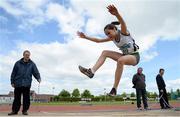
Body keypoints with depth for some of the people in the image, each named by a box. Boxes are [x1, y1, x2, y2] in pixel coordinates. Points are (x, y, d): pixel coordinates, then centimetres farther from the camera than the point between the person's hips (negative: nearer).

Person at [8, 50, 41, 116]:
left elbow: (36, 72, -3)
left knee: (26, 98, 3)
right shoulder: (18, 63, 7)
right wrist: (12, 82, 5)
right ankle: (14, 110, 19)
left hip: (27, 84, 0)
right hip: (18, 84, 1)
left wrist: (38, 78, -21)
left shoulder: (32, 64, 6)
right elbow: (13, 73, 9)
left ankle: (25, 110, 15)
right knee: (17, 98, 7)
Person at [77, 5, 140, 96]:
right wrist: (86, 37, 1)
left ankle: (114, 88, -34)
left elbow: (122, 22, -41)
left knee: (120, 60, -40)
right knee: (105, 52, -5)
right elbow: (98, 40, 7)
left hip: (135, 56, -7)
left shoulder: (123, 32, -18)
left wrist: (116, 14, -63)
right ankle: (92, 71, -20)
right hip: (125, 56, 7)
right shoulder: (112, 38, 2)